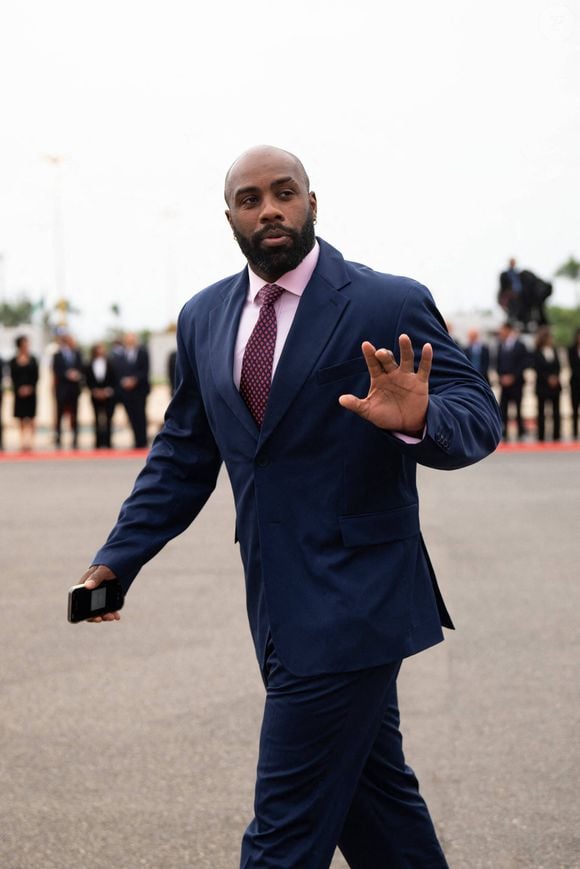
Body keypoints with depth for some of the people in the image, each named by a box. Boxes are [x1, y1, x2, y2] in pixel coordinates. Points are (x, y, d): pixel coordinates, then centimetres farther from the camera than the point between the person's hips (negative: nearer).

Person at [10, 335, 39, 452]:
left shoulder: (33, 360, 3)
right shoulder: (14, 361, 4)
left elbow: (35, 376, 0)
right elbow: (13, 377, 0)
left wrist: (29, 388, -12)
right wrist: (19, 389, -13)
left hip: (31, 392, -1)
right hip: (19, 392, 1)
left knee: (31, 419, -2)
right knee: (21, 419, 3)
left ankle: (30, 441, 0)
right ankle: (23, 441, 6)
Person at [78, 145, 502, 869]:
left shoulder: (391, 306, -8)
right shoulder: (204, 318, 9)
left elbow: (479, 417, -11)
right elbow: (183, 453, 15)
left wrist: (419, 420, -33)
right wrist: (117, 560, 6)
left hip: (350, 603, -6)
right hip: (280, 603, 6)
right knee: (373, 786, 19)